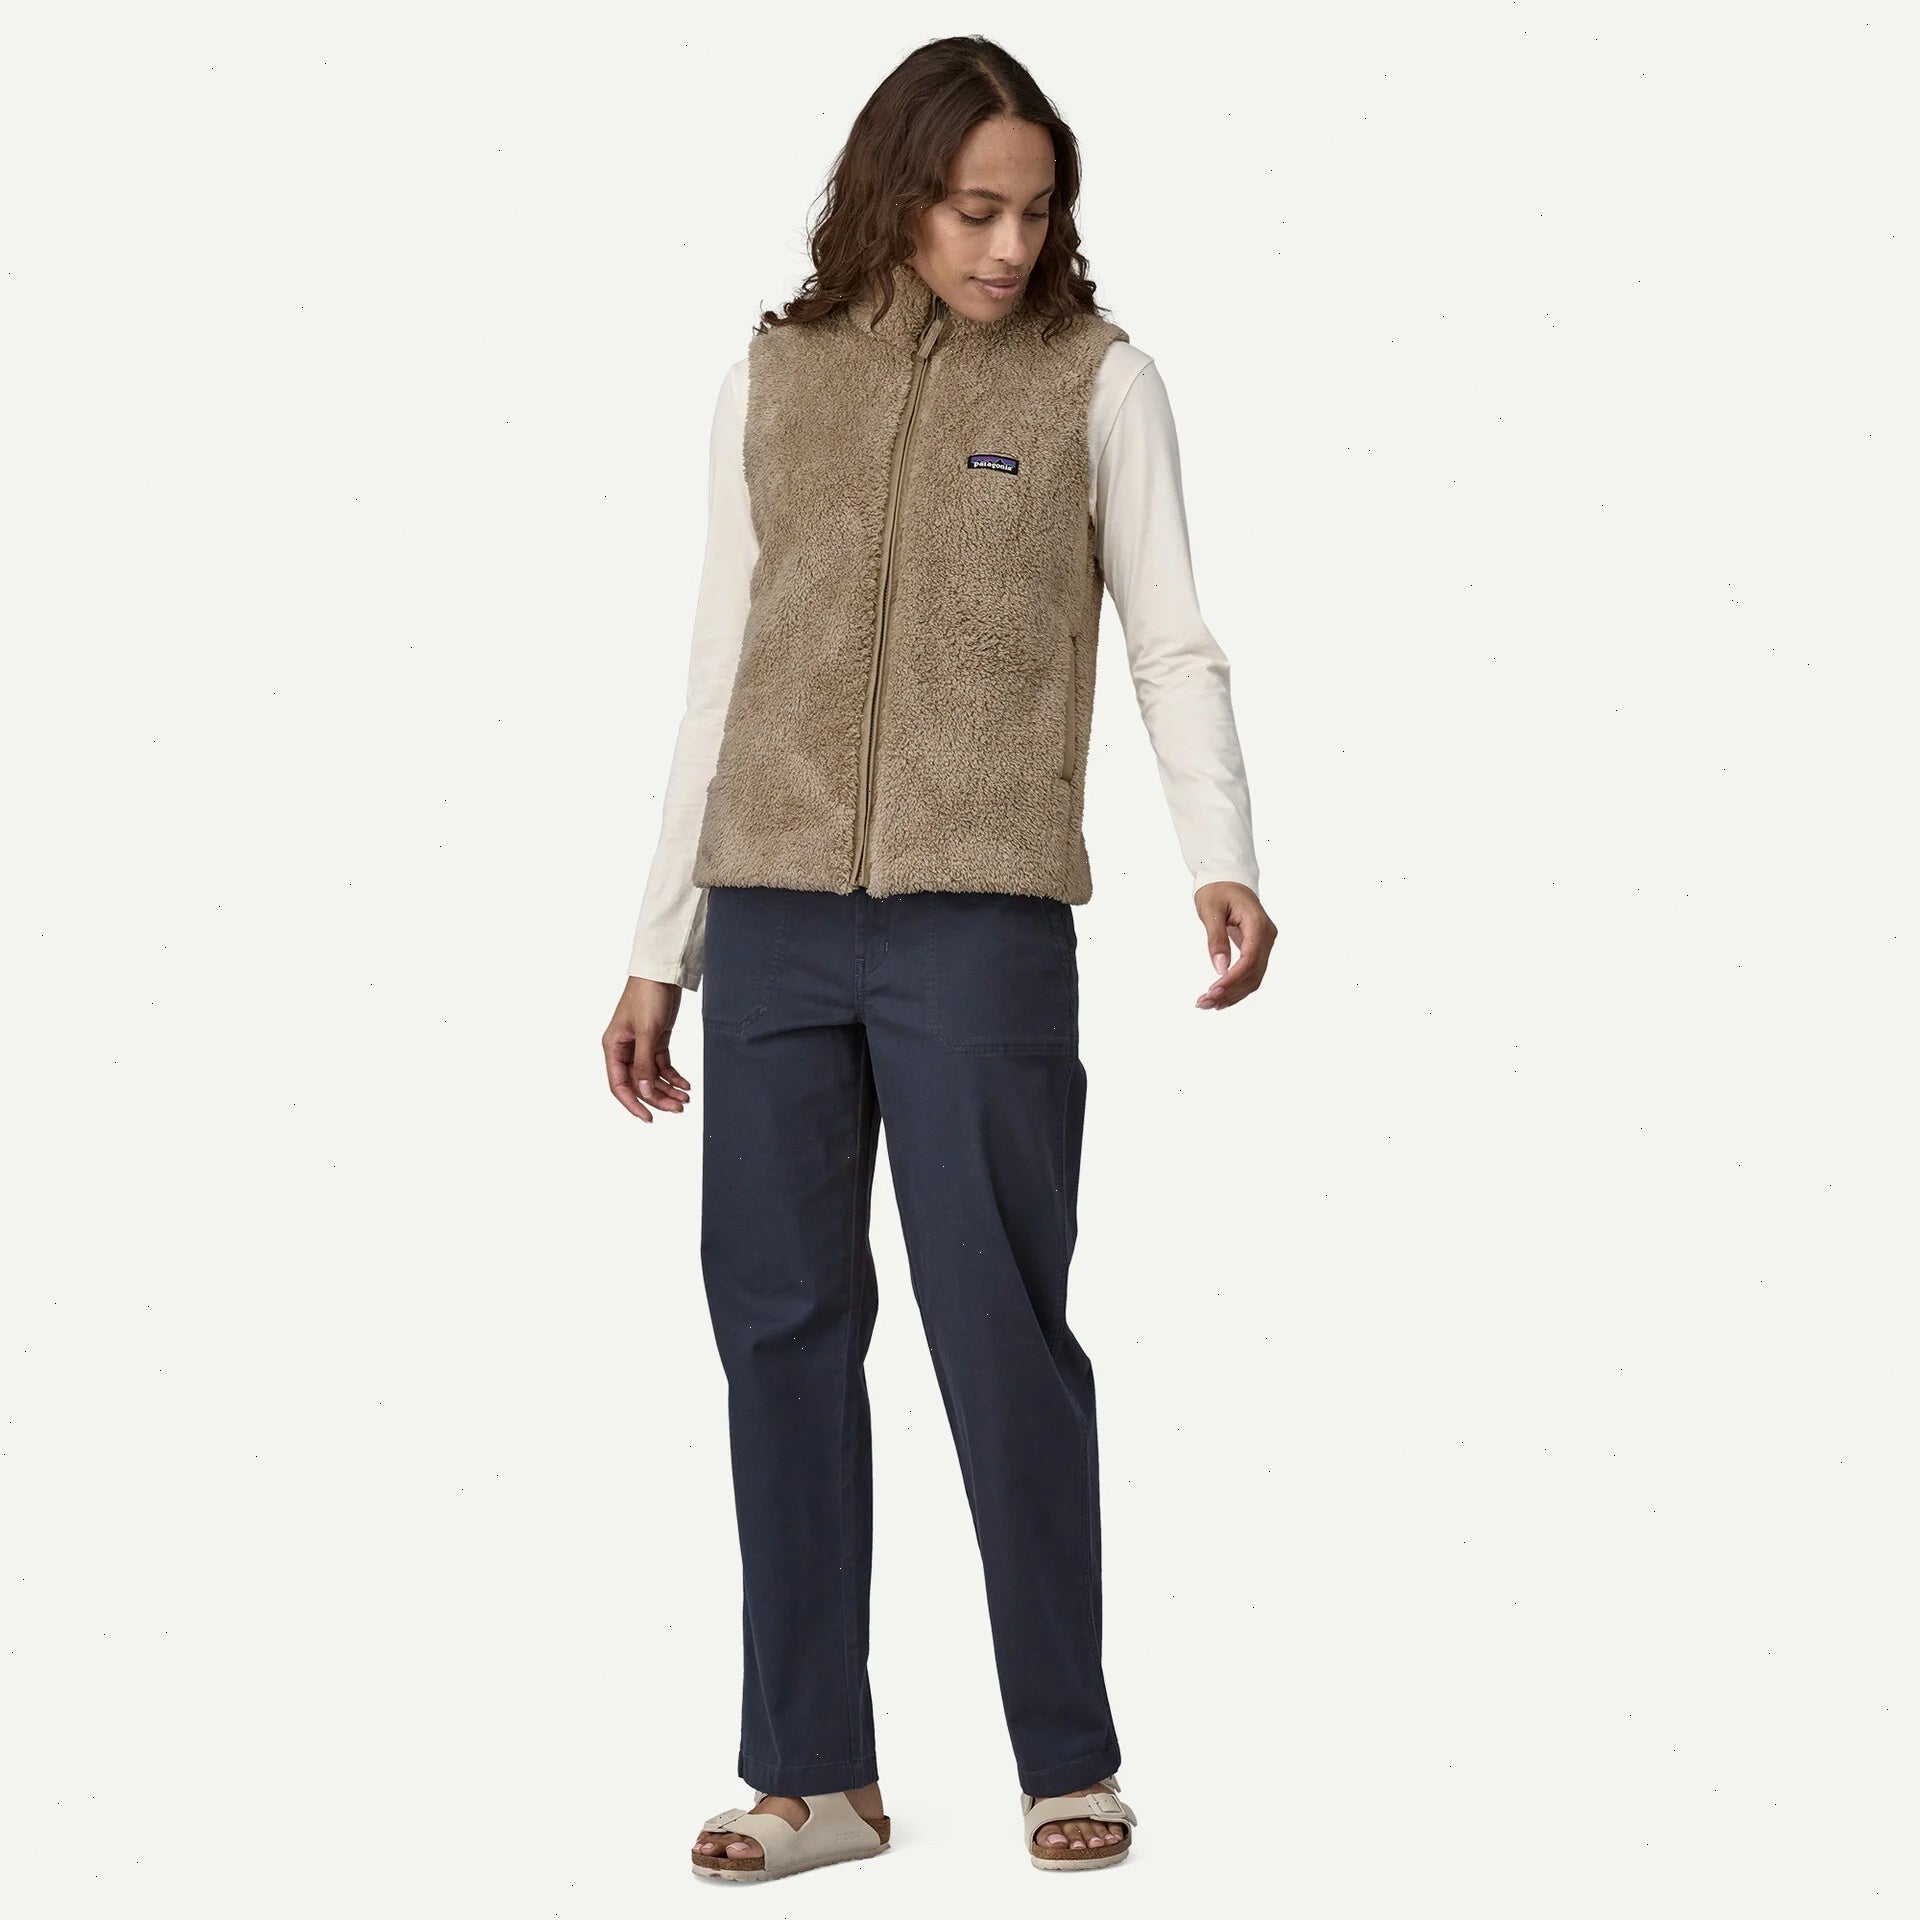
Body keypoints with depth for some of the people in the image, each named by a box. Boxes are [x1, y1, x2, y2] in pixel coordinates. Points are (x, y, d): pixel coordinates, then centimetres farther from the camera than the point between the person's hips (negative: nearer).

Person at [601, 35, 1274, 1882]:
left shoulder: (1095, 379, 4)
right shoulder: (774, 380, 11)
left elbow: (1175, 648, -1)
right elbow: (718, 678, 13)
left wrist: (1222, 861, -18)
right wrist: (659, 949, 12)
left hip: (983, 918, -3)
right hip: (773, 915, 3)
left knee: (1004, 1332, -2)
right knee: (781, 1325, 4)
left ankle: (1071, 1762, 12)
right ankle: (816, 1772, 14)